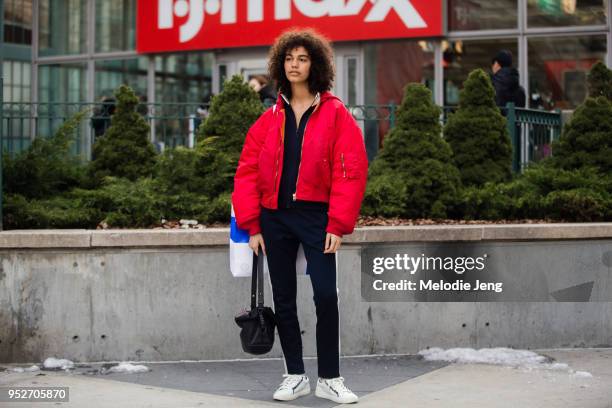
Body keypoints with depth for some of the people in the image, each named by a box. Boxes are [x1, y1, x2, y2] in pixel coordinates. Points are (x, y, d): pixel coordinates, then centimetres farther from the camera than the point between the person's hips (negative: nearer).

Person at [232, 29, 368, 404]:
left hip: (316, 216, -3)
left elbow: (350, 171, -7)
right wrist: (252, 226, 0)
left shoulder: (335, 114, -1)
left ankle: (330, 379, 4)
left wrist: (338, 225, -12)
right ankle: (295, 376, 19)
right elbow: (248, 171, 7)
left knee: (326, 295, -9)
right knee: (284, 299, 8)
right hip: (275, 217, 4)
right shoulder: (270, 119, 9)